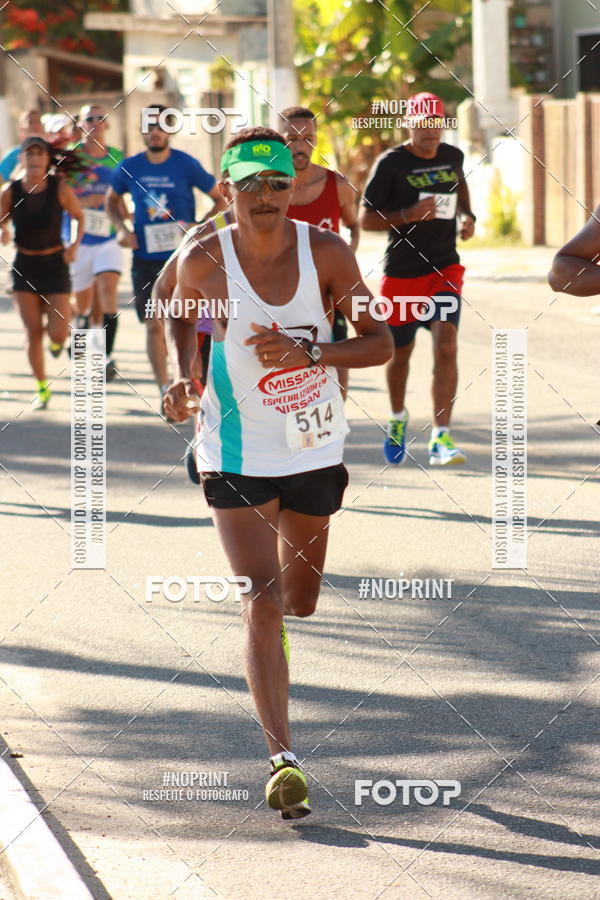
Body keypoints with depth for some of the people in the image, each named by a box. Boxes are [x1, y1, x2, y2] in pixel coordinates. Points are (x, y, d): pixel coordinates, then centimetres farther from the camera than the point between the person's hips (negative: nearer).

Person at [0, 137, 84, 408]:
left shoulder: (60, 189, -11)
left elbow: (79, 217, 4)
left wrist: (75, 244, -11)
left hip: (55, 265, -1)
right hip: (24, 266, 1)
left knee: (58, 333, -8)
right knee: (33, 332, -1)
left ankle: (56, 341, 31)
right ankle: (42, 388, 15)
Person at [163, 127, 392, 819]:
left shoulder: (325, 252, -13)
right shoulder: (203, 262, -14)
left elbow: (380, 342, -9)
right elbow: (181, 314, 9)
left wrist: (308, 351, -24)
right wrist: (180, 376, -8)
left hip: (315, 448, 3)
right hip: (237, 456, -2)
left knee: (300, 600, 20)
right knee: (262, 603, -16)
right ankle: (282, 758, -17)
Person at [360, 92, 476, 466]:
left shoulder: (453, 156, 5)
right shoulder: (391, 164, -9)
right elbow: (366, 218, -8)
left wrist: (468, 216, 10)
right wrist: (409, 214, -23)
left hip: (445, 269, 2)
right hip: (402, 274, -2)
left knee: (446, 345, -16)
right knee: (400, 353, 12)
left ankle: (441, 437, -16)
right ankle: (398, 416, 42)